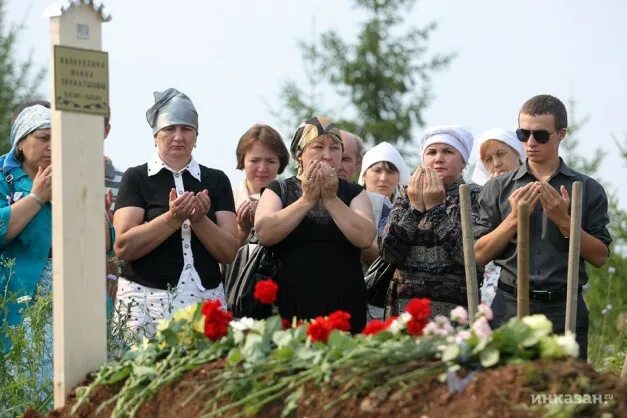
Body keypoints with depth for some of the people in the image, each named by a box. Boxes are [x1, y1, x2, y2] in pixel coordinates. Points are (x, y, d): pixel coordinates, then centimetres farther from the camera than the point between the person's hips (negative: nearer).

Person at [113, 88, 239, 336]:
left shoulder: (216, 181, 11)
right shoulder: (137, 178, 4)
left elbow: (229, 252, 5)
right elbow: (123, 248, -8)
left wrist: (199, 220, -11)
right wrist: (173, 218, -17)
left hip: (205, 298, 2)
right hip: (146, 299, -2)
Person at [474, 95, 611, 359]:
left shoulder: (588, 189, 8)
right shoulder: (497, 189, 10)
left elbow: (600, 257, 3)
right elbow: (479, 255, 4)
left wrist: (564, 220, -8)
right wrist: (514, 218, -7)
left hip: (564, 309, 0)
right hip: (509, 308, 0)